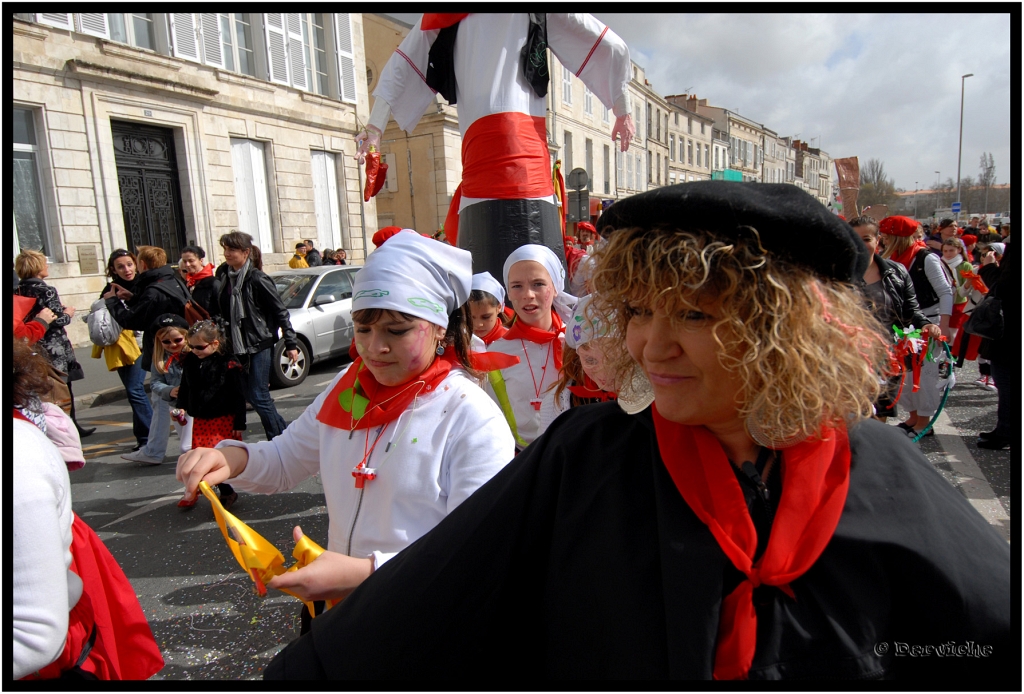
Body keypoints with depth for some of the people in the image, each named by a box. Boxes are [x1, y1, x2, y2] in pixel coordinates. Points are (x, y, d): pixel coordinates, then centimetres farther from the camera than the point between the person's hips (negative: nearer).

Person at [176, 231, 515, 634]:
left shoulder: (475, 420, -15)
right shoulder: (346, 390, 6)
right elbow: (284, 461, 16)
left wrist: (365, 573, -28)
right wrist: (232, 459, -5)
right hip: (338, 608, 5)